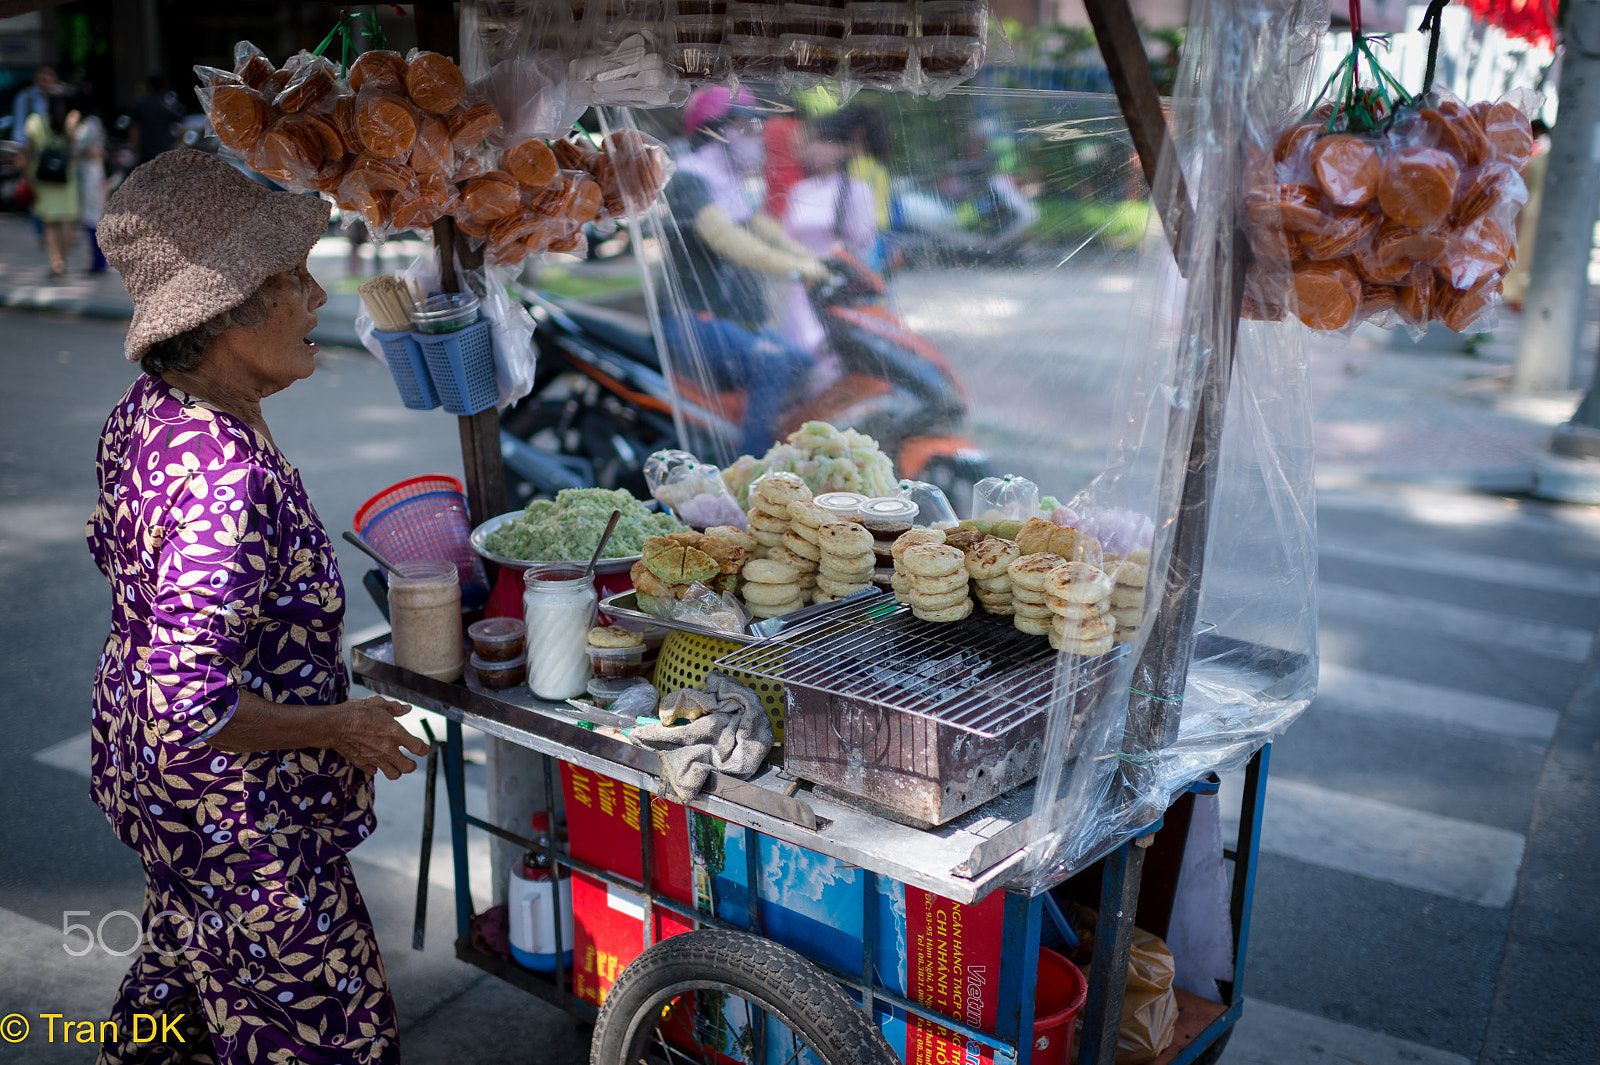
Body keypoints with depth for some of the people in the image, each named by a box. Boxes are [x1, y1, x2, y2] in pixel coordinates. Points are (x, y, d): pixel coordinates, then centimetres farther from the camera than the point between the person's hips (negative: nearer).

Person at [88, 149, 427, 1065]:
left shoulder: (148, 408, -4)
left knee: (182, 967, 33)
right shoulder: (228, 482, -34)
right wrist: (347, 727, -20)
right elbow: (191, 709, -33)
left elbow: (115, 548, 14)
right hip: (240, 824, -9)